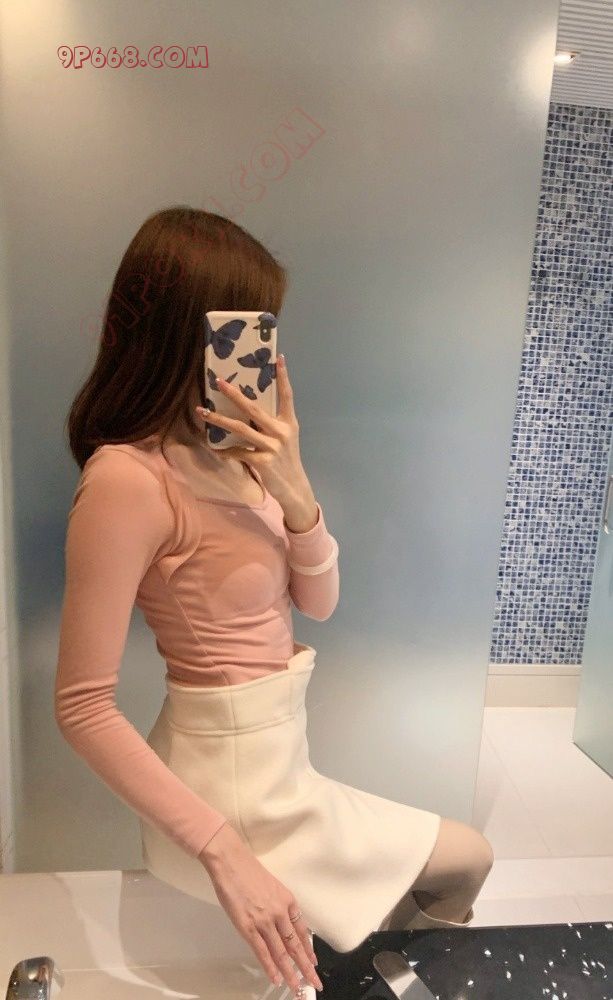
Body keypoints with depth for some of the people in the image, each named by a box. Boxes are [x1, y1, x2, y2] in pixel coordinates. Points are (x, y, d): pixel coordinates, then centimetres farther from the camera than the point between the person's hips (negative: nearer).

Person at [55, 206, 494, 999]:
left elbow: (318, 601, 0)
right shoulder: (128, 479, -24)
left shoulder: (224, 453, -1)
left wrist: (294, 491, -17)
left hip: (272, 762, 7)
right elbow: (83, 707, -22)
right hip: (227, 787, -7)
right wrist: (225, 852, -22)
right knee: (465, 862, 14)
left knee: (457, 862, 24)